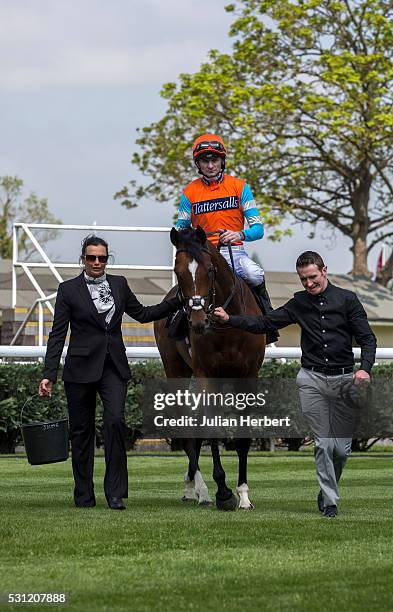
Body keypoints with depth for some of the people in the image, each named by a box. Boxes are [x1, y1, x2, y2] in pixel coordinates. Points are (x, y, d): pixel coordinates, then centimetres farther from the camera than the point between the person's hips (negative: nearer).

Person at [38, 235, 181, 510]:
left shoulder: (119, 284, 9)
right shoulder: (69, 289, 0)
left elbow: (142, 314, 21)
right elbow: (57, 335, -2)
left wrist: (178, 302, 14)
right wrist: (49, 375, -8)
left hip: (114, 366, 2)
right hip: (81, 367, -2)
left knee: (116, 420, -16)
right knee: (82, 430, 4)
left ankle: (116, 492, -12)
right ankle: (84, 495, 14)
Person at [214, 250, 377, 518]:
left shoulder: (347, 300, -1)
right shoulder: (299, 304, 6)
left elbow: (367, 338, -3)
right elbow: (264, 324, 6)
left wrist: (365, 368, -19)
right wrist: (230, 320, -5)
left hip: (344, 379, -1)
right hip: (312, 380, 1)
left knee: (342, 447, 2)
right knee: (322, 444, -3)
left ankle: (328, 490, 27)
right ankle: (330, 501, 4)